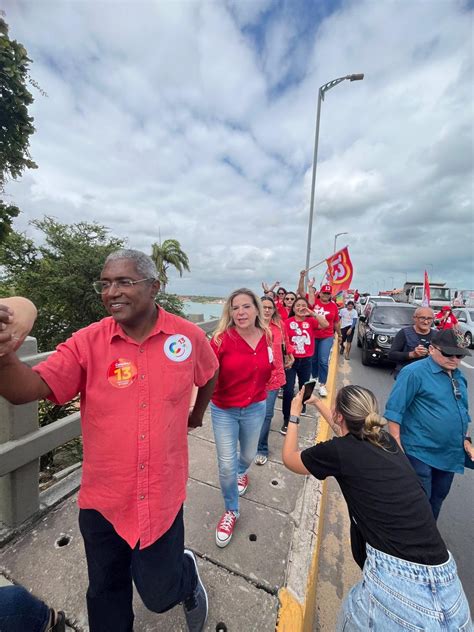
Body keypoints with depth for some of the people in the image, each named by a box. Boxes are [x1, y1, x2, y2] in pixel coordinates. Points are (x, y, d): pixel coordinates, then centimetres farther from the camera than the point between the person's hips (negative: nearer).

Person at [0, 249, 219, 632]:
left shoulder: (189, 337, -12)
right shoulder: (88, 342, -12)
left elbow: (209, 375, 7)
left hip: (162, 496, -1)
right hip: (103, 497, 2)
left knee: (160, 595, 17)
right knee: (106, 592, 26)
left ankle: (187, 573, 53)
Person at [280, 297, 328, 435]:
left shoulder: (311, 321, -1)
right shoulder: (288, 322, -8)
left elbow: (325, 324, -17)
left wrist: (312, 313, -20)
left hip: (306, 360, 3)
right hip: (291, 360, -3)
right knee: (288, 390, -6)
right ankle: (287, 420, 8)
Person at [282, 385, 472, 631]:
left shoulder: (338, 451, -16)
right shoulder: (386, 441, 2)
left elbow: (289, 458, 3)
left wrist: (294, 415, 13)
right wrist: (316, 402, 31)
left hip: (396, 577, -5)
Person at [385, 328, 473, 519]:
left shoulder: (458, 376, 6)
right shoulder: (414, 372, -19)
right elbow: (394, 411, -20)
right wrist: (397, 447, -21)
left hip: (450, 455, 8)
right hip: (420, 453, -7)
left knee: (436, 500, 23)